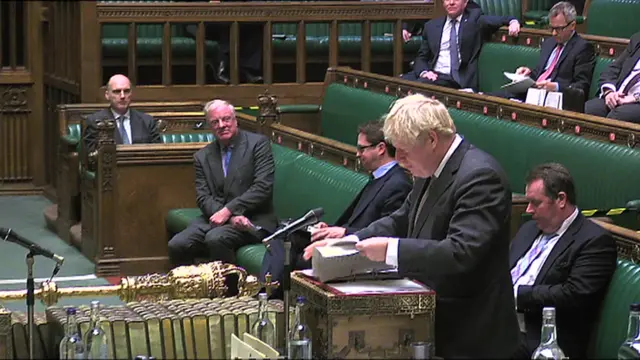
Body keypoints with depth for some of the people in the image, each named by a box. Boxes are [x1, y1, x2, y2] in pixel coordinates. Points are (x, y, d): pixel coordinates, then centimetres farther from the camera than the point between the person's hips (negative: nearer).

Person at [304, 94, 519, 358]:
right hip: (435, 321, 9)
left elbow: (460, 254, -30)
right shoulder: (431, 170, 9)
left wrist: (390, 249, -28)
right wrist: (348, 241, 3)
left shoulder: (480, 176, -22)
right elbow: (401, 222, 17)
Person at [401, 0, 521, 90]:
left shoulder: (475, 19, 12)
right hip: (432, 74, 4)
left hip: (459, 79, -4)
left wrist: (512, 21, -24)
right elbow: (421, 58, 17)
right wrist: (424, 72, -6)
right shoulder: (431, 26, 20)